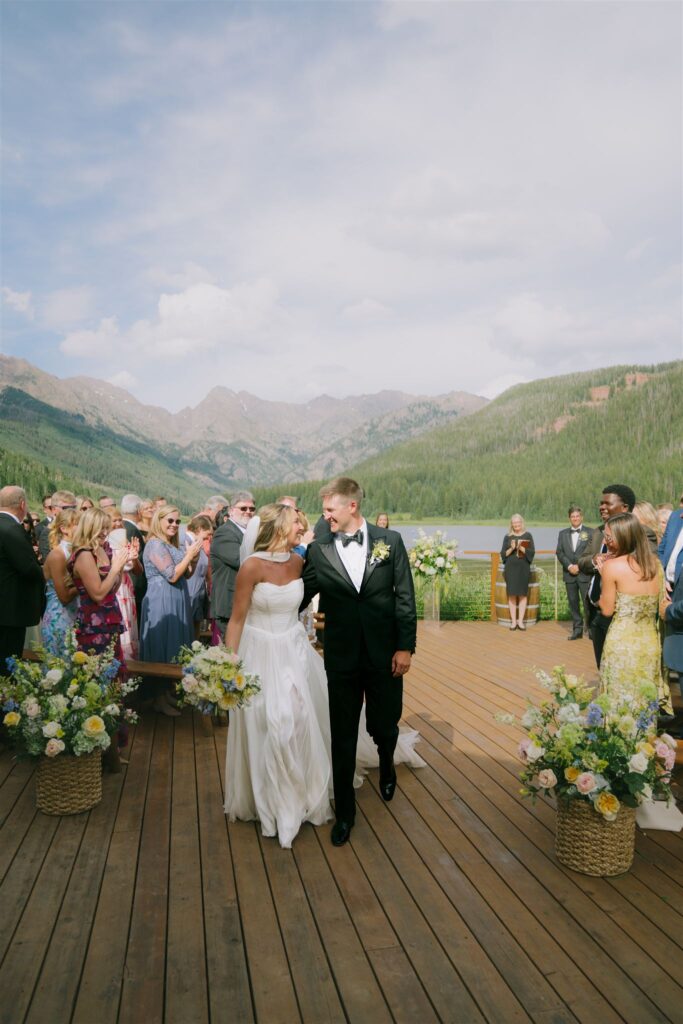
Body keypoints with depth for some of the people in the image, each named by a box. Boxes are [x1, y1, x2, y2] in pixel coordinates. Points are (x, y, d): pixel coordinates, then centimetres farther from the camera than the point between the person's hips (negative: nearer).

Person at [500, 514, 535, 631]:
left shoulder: (527, 535, 4)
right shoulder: (508, 537, 7)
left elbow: (532, 552, -2)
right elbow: (503, 554, 4)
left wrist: (521, 548, -18)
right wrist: (511, 549, -14)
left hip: (523, 567, 0)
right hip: (511, 568, 0)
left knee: (523, 594, 0)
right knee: (512, 594, -1)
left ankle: (520, 621, 4)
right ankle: (513, 621, 4)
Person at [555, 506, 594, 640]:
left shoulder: (590, 532, 2)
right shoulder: (563, 533, 12)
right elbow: (559, 552, 5)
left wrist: (579, 566, -11)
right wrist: (569, 566, -9)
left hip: (585, 574, -3)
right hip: (569, 574, 4)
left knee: (588, 603, -6)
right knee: (573, 603, 7)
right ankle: (577, 629, 14)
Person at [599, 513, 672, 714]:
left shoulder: (612, 566, -11)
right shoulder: (655, 563, 5)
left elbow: (607, 610, -6)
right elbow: (659, 606, 15)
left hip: (623, 643, -6)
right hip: (650, 641, 6)